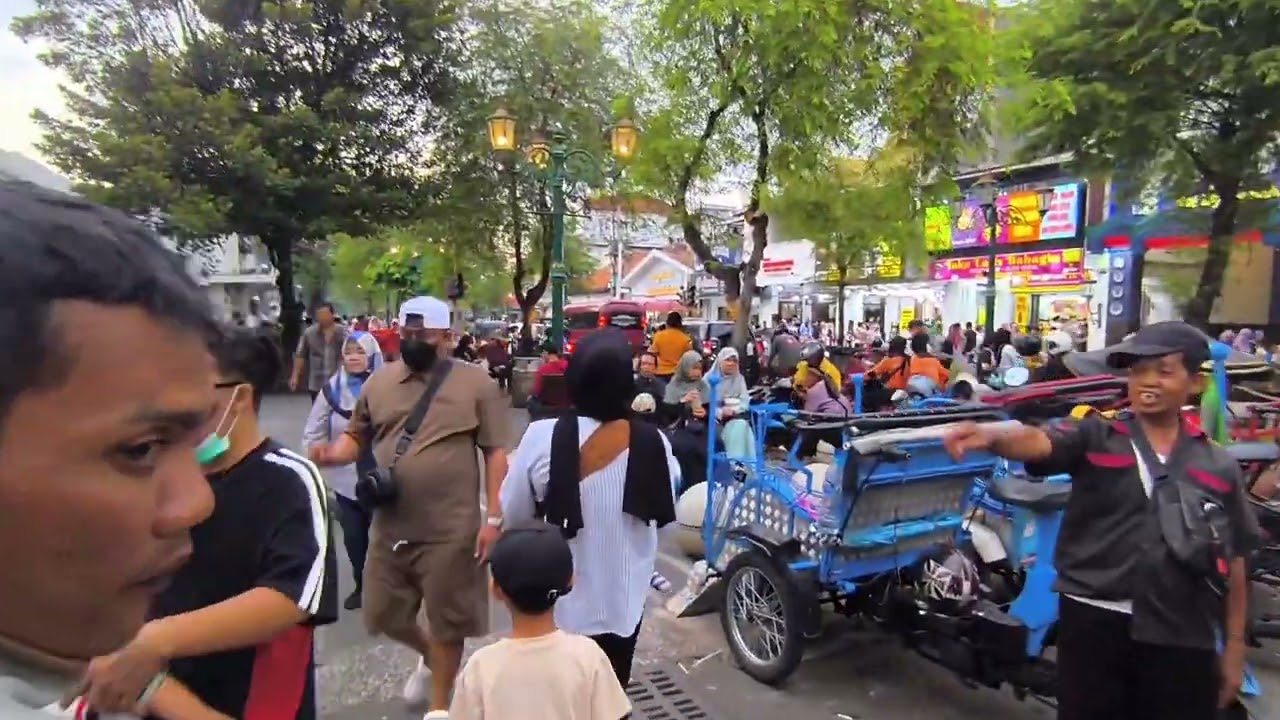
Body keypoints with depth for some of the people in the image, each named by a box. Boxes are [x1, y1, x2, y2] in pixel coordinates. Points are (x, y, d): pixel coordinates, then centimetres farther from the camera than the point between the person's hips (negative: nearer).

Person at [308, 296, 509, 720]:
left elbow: (496, 452, -7)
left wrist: (494, 517, -11)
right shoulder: (379, 383, 5)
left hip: (450, 530, -4)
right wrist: (332, 454, -10)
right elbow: (357, 437, 14)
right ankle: (428, 656, 50)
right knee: (382, 615, 18)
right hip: (389, 527, 5)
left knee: (446, 621, 10)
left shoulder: (476, 383, -7)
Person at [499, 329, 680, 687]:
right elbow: (663, 512, -1)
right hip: (623, 604, 1)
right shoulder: (652, 442, -15)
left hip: (561, 604, -1)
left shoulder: (542, 437, -20)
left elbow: (512, 513, -7)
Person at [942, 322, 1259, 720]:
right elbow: (1038, 442, -22)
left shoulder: (1219, 465, 7)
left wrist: (1234, 647, 10)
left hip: (1182, 637, 2)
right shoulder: (1095, 436, 0)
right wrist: (989, 434, -44)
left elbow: (1234, 560, 11)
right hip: (1094, 620, -2)